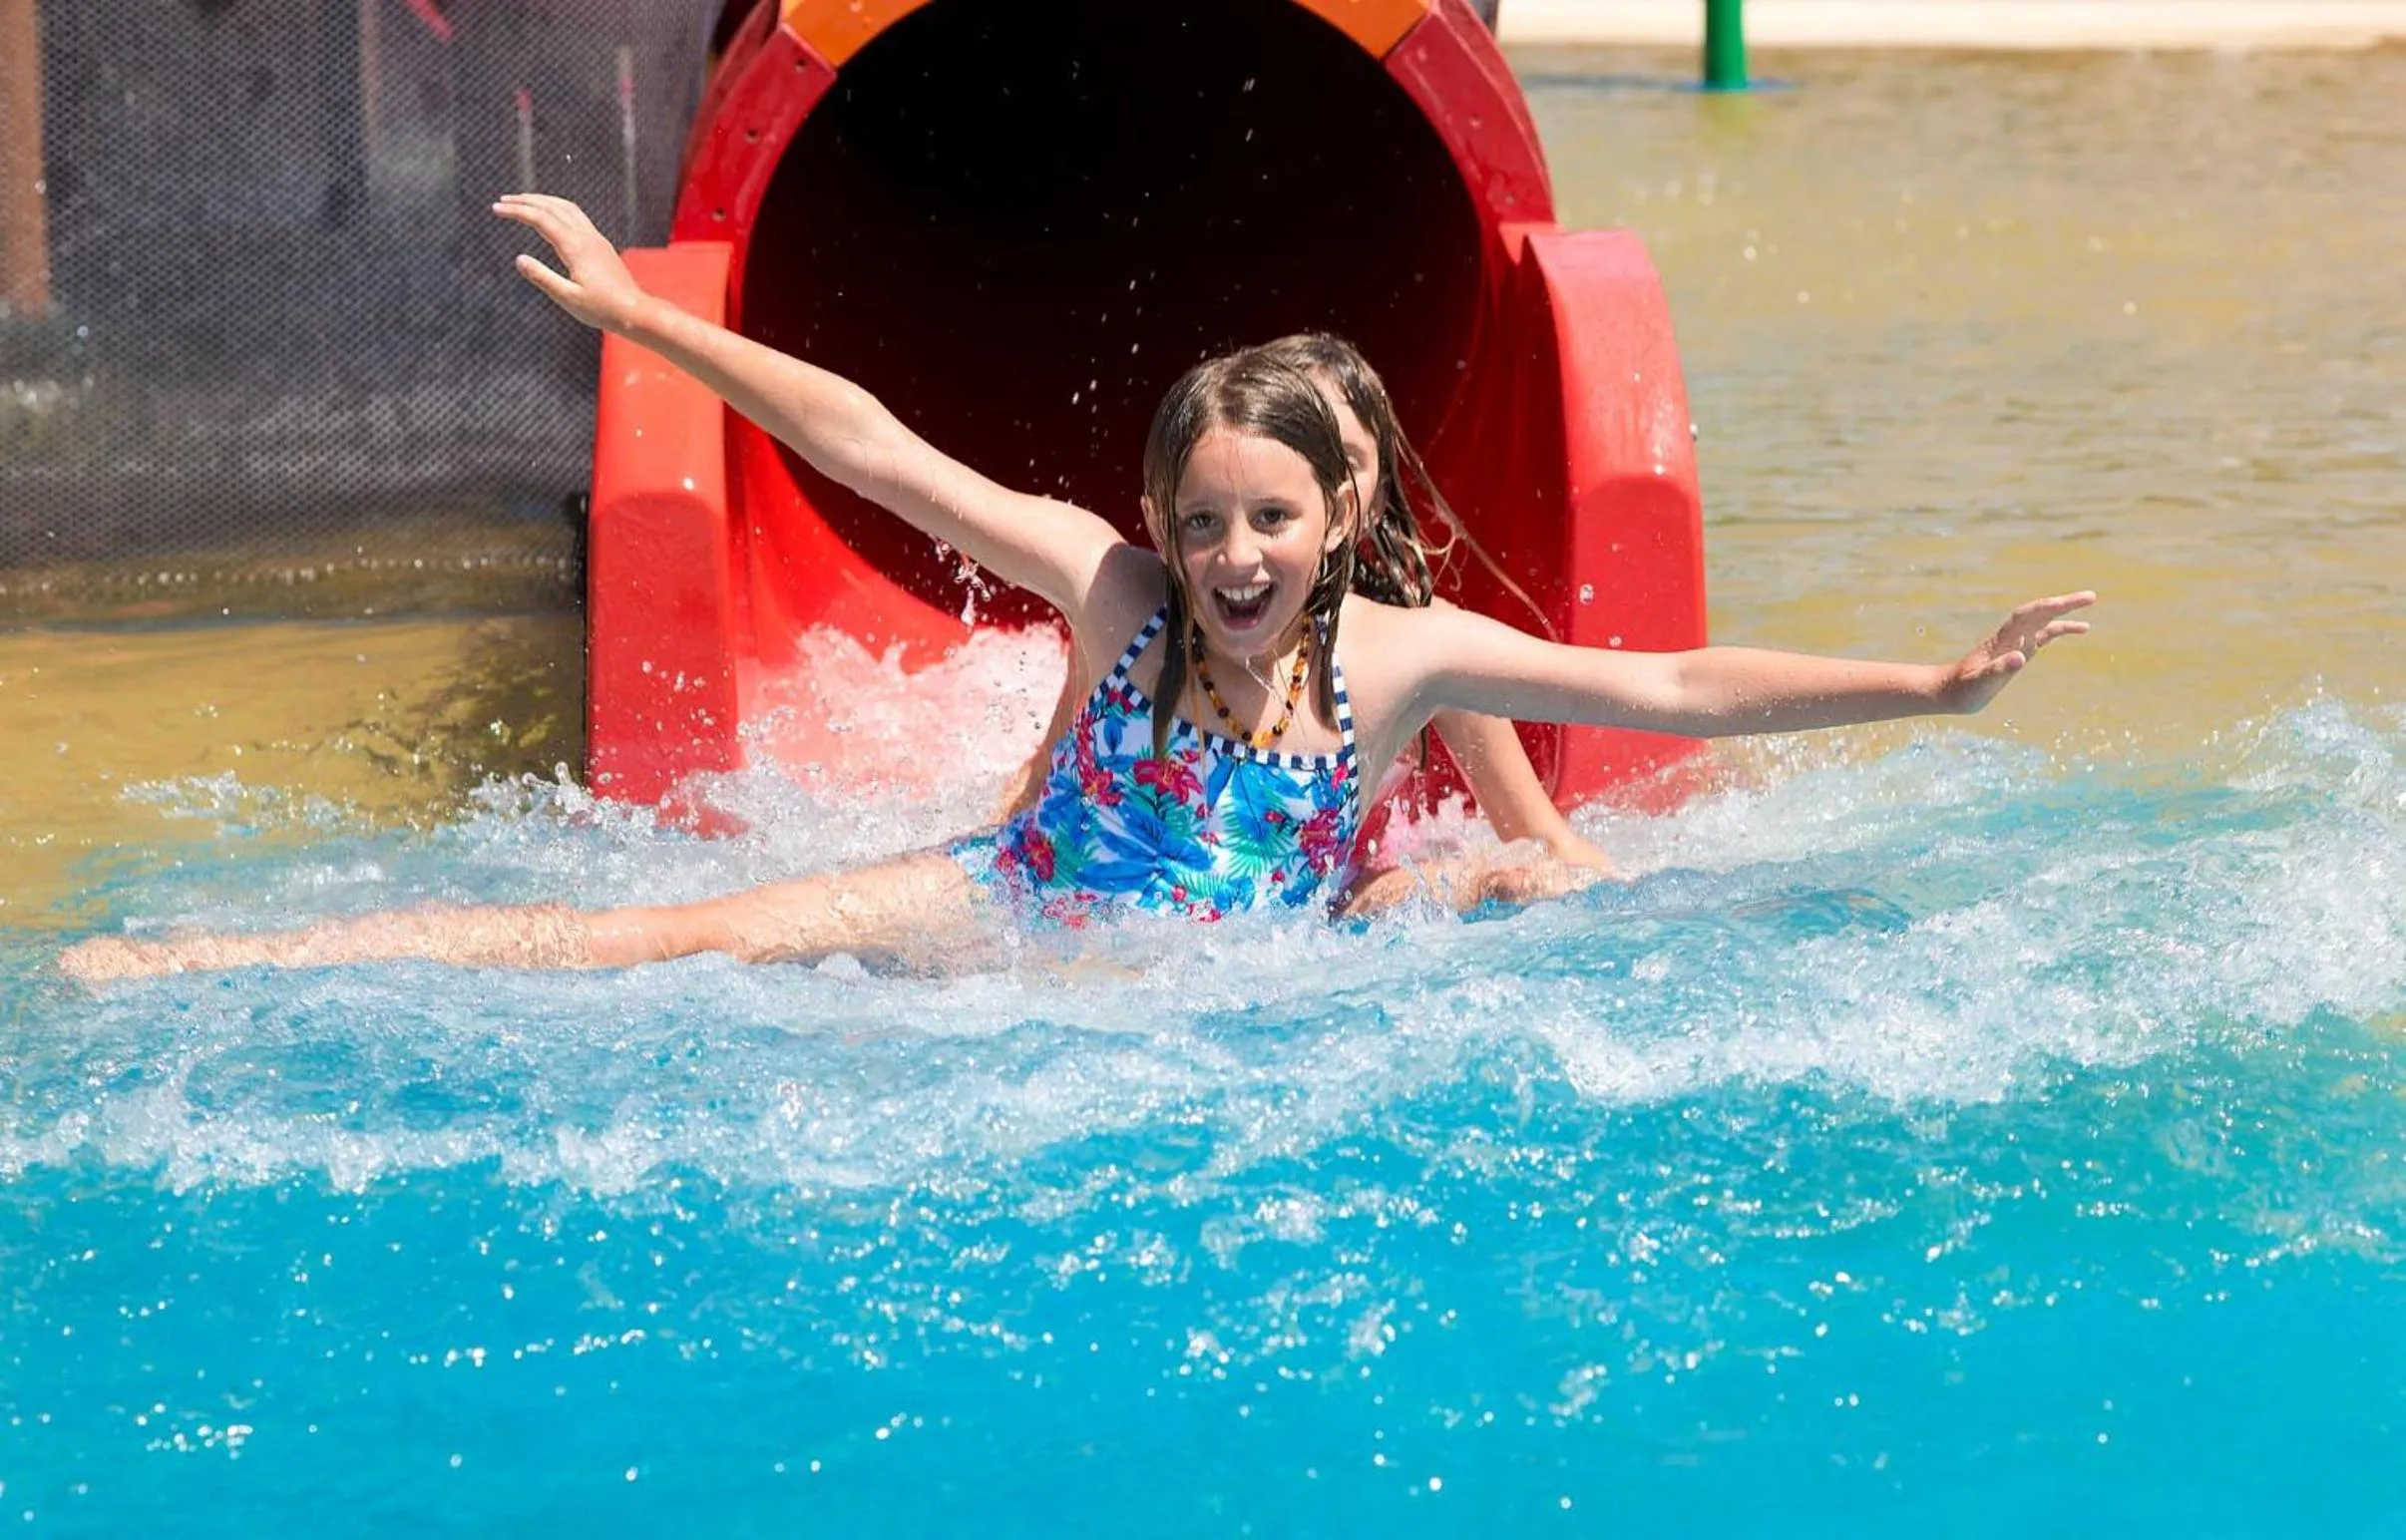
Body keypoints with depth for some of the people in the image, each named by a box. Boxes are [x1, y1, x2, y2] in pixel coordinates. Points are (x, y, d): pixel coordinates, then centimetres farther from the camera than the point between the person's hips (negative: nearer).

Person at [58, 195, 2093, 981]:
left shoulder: (1405, 657, -12)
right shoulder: (1115, 591, -13)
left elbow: (1675, 690, -13)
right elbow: (873, 449, -13)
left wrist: (1926, 687, -19)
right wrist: (639, 317, -14)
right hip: (1010, 913, -5)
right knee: (663, 938, -21)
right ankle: (194, 962, -28)